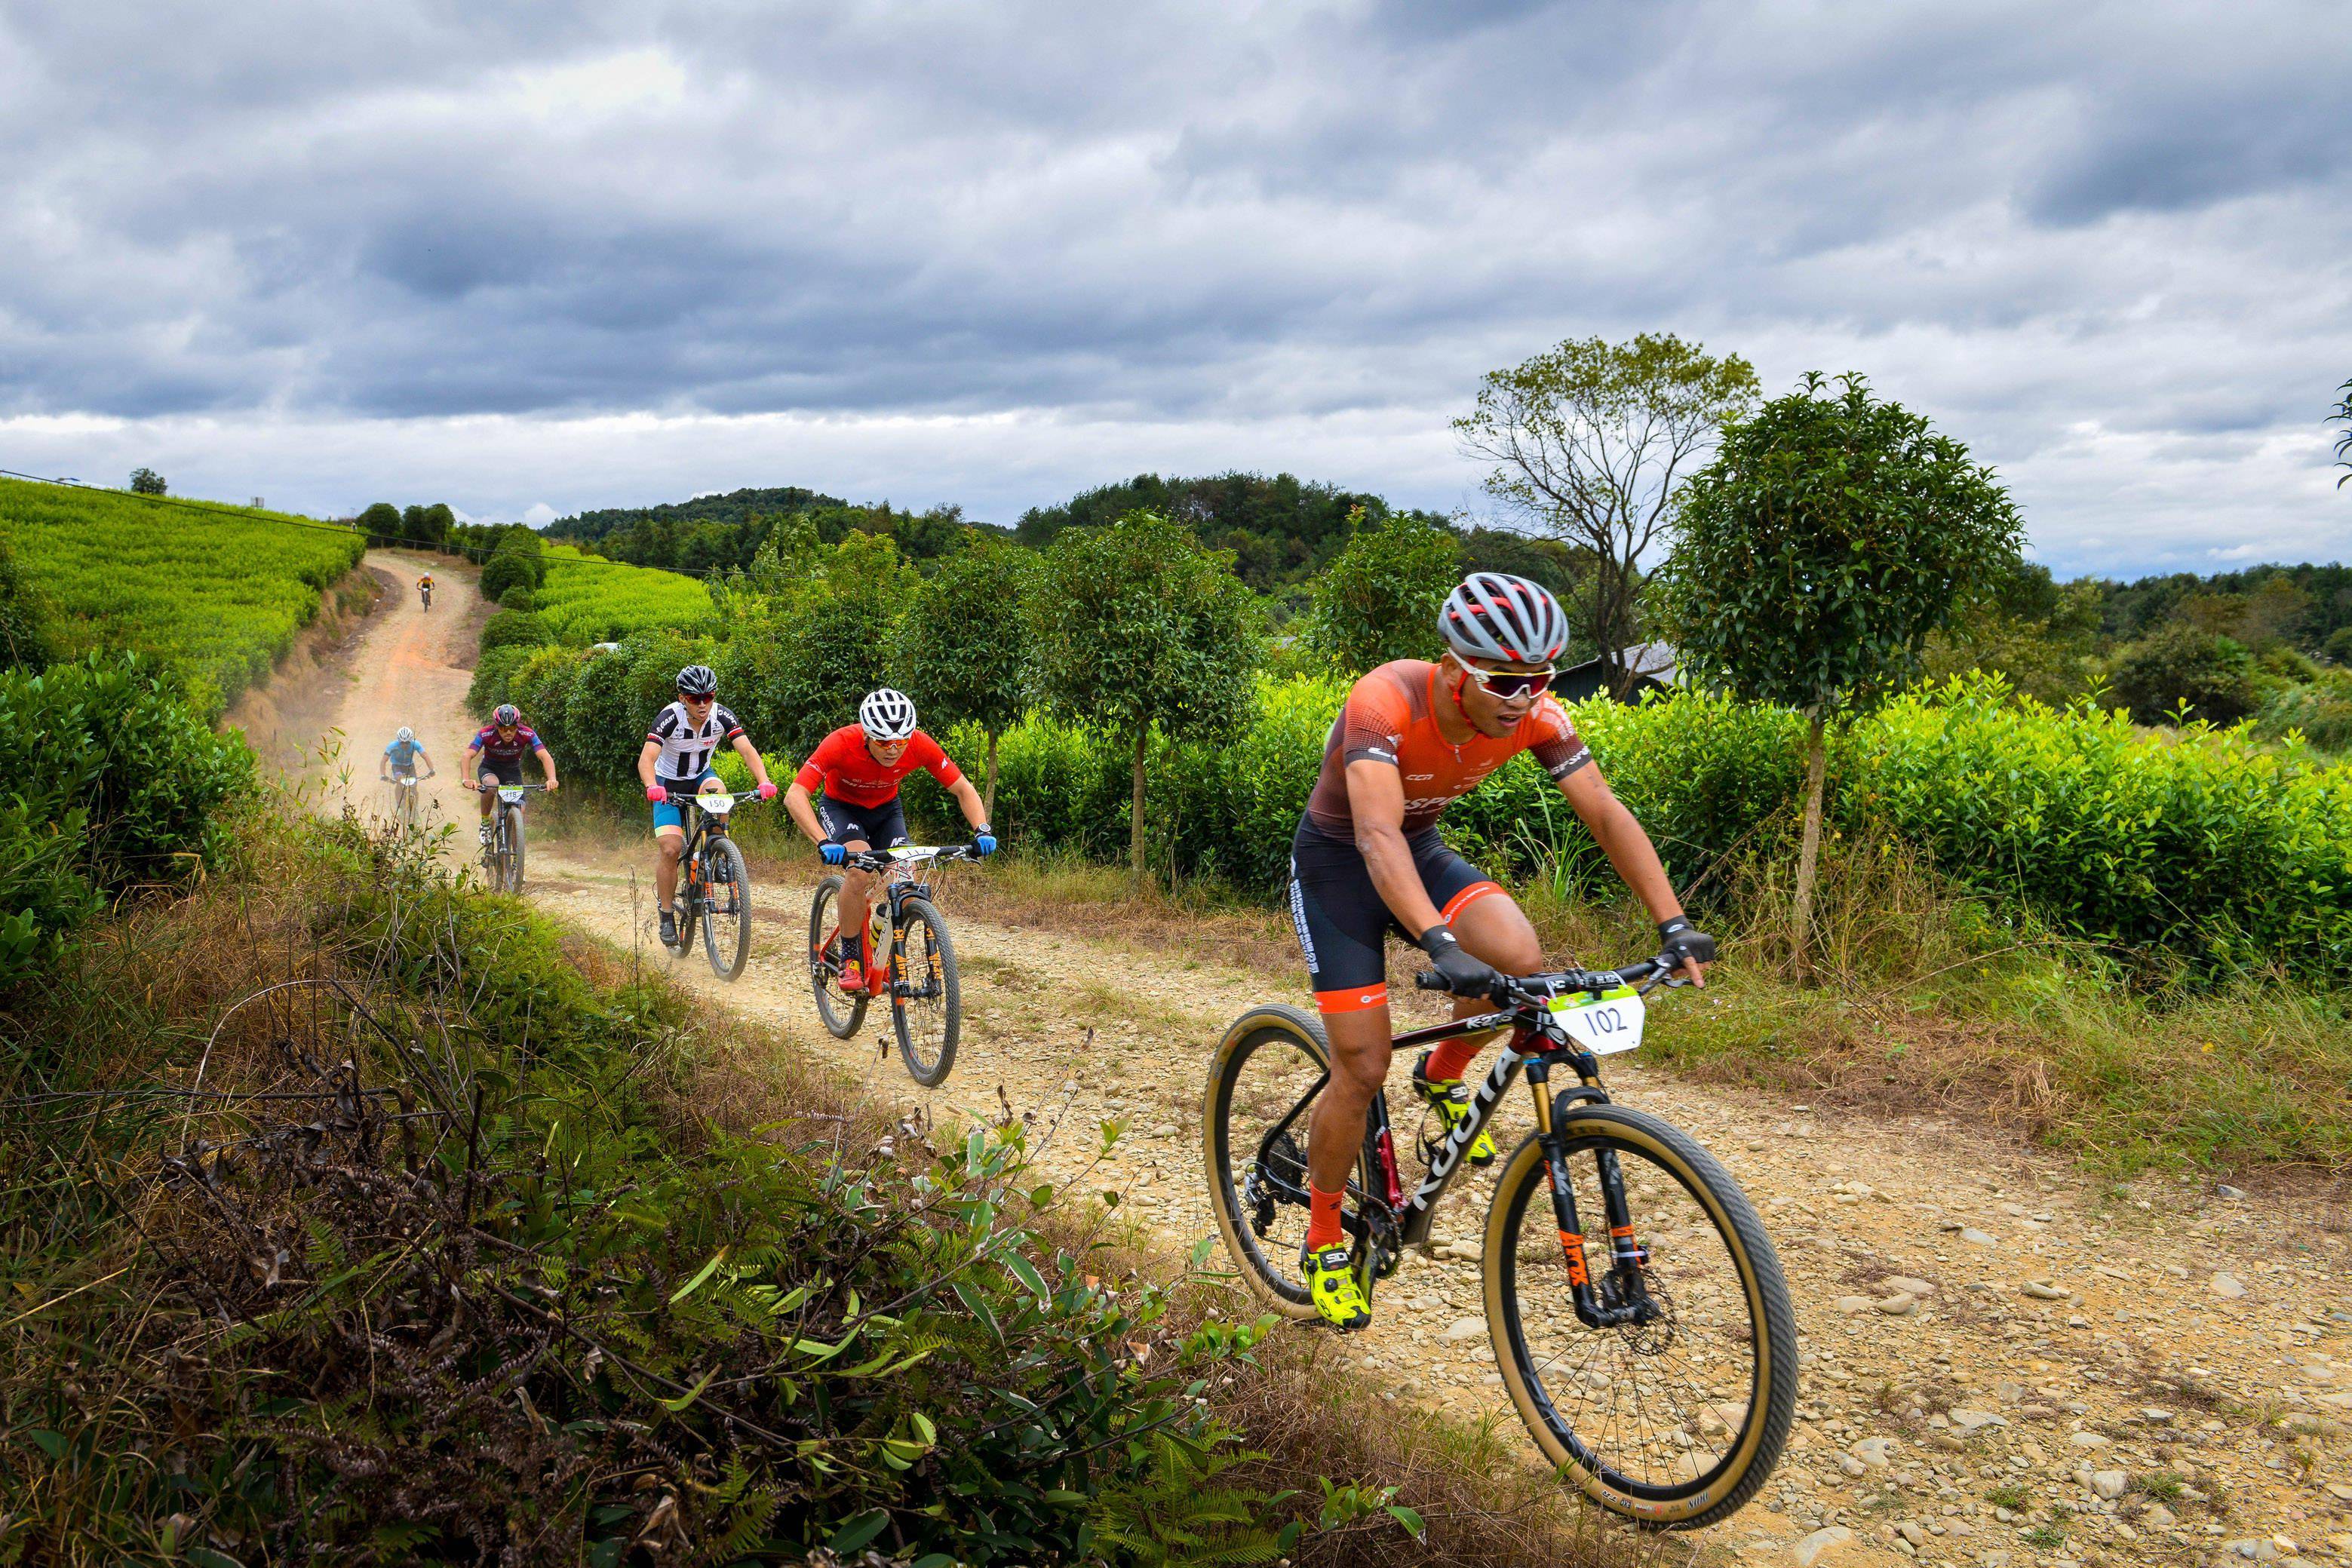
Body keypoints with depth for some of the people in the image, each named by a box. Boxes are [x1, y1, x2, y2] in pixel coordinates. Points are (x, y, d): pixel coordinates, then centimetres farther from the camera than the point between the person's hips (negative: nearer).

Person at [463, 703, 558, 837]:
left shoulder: (526, 734, -27)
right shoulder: (486, 734, -29)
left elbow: (545, 757, -36)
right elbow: (468, 755, -38)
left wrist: (552, 780, -54)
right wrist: (467, 779, -56)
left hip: (512, 770, 1)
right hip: (489, 768, -1)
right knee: (491, 785, -36)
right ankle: (485, 823, -13)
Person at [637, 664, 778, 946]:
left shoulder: (722, 716, -20)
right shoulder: (670, 718, -27)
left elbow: (747, 750, -30)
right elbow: (646, 758, -38)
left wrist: (764, 781, -48)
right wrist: (652, 787, -58)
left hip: (700, 776, 2)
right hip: (669, 784, -2)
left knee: (716, 790, -34)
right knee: (670, 849, -17)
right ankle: (667, 915, 1)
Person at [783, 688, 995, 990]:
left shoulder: (920, 745, -27)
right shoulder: (841, 743, -35)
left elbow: (963, 789, -18)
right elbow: (795, 796, -40)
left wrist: (982, 830, -35)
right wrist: (823, 842, -54)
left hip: (886, 809, 3)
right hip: (841, 807, -3)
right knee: (860, 869, -31)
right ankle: (850, 959, -13)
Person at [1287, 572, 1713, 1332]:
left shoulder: (1532, 713, -18)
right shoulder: (1386, 702, -34)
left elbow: (1606, 813, -16)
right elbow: (1377, 836, -46)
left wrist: (1674, 925, -25)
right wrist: (1440, 946, -58)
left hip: (1421, 849, 4)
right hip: (1338, 863, -4)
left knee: (1519, 957, -26)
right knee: (1363, 1070, -8)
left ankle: (1444, 1076, 7)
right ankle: (1323, 1246, 15)